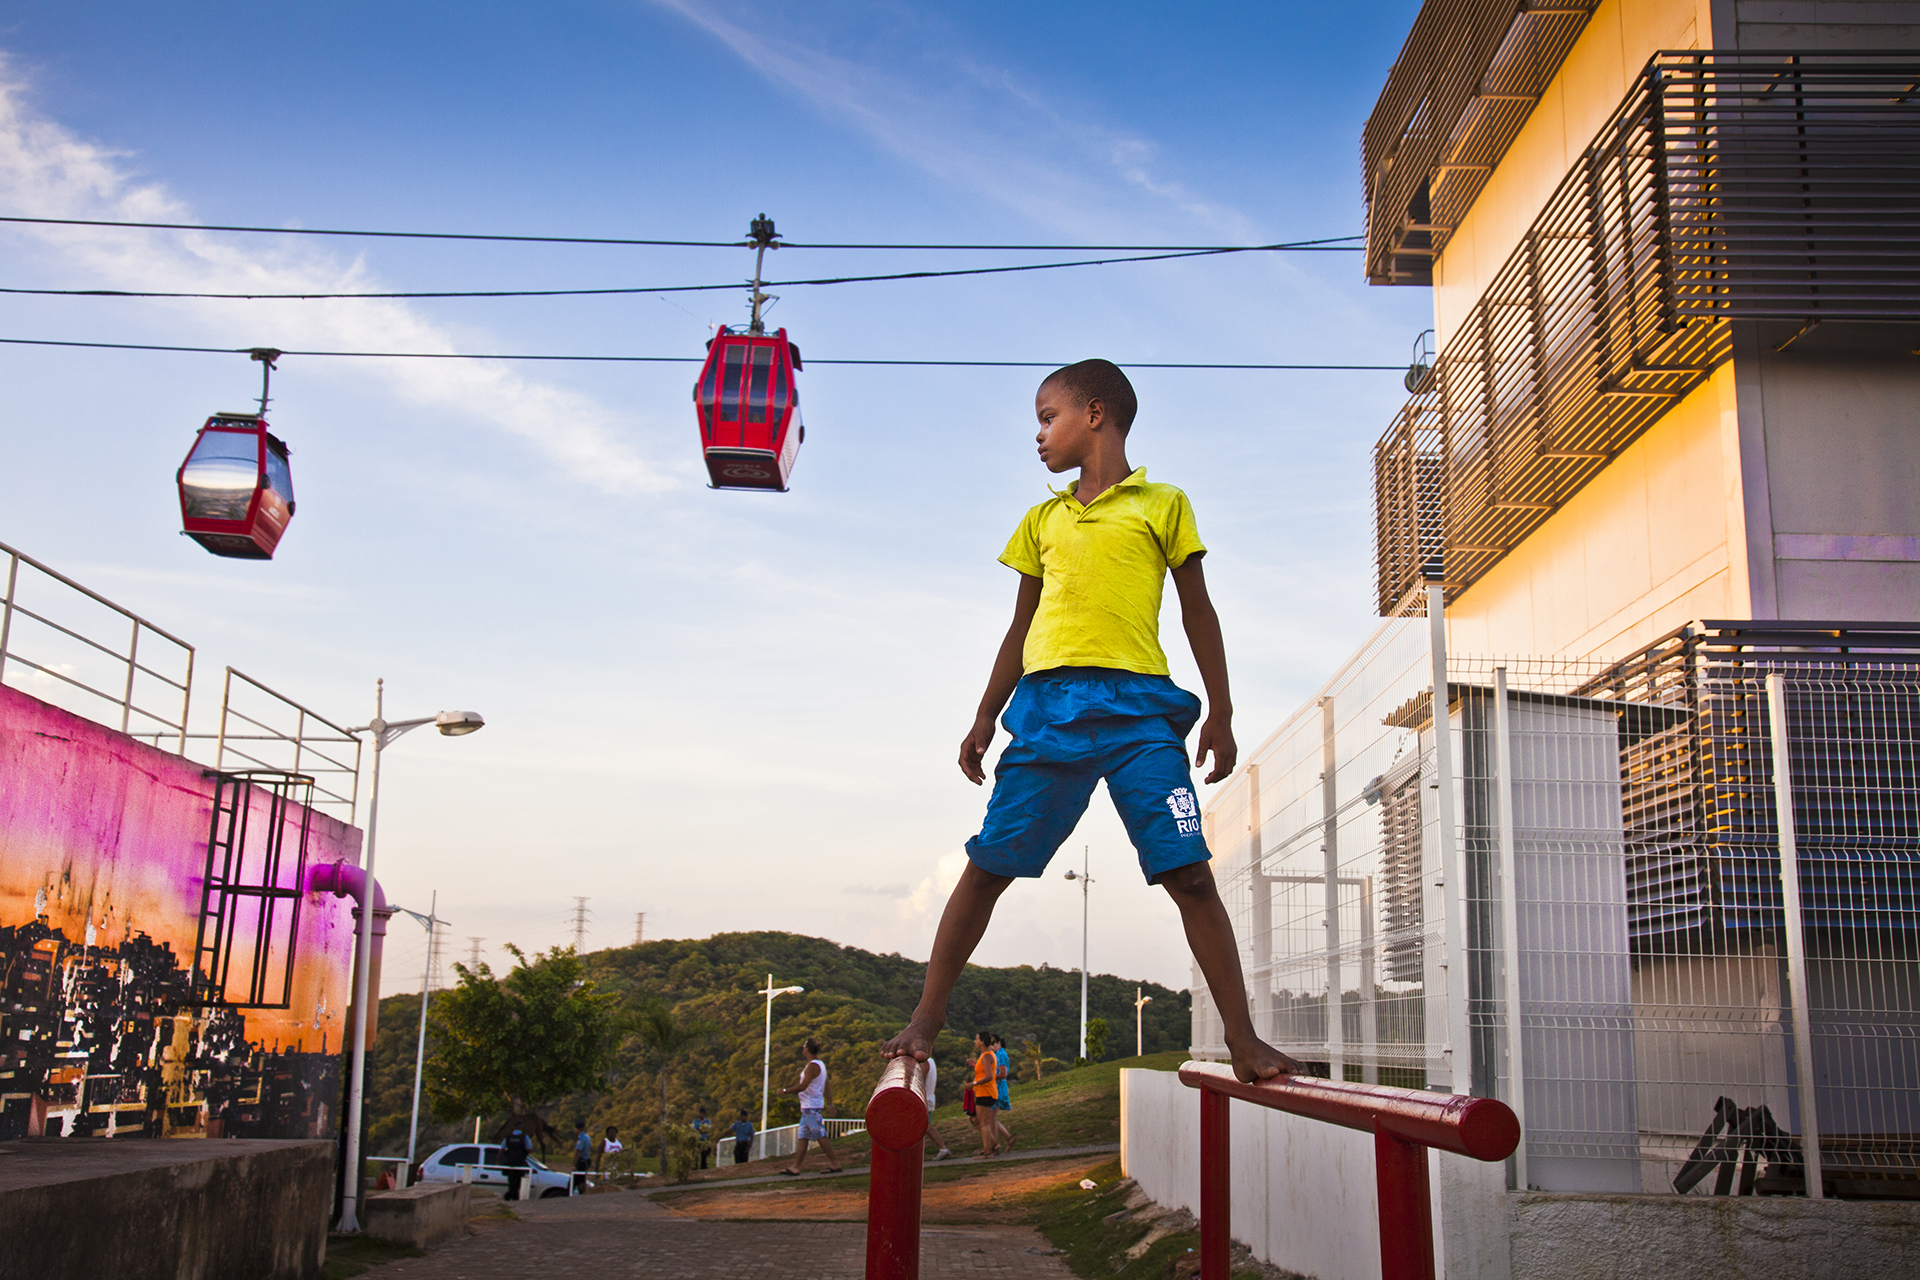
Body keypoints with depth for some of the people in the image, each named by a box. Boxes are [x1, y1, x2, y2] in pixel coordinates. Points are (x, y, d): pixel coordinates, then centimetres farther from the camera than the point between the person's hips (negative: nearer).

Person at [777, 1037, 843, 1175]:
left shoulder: (812, 1066, -16)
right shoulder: (820, 1064, 16)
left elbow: (803, 1086, -23)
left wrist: (786, 1091, -14)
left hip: (812, 1107, -10)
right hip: (808, 1106, 10)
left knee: (820, 1136, -8)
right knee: (802, 1137, 8)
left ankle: (835, 1164, -5)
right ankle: (795, 1167, 8)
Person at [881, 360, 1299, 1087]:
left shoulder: (1162, 504, 10)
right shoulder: (1044, 520, 20)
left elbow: (1197, 611, 11)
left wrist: (1220, 713, 4)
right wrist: (984, 719, 19)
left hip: (1136, 707, -3)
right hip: (1047, 704, 3)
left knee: (1188, 872, -9)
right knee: (986, 864, 0)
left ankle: (1243, 1039, -2)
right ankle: (926, 1018, 11)